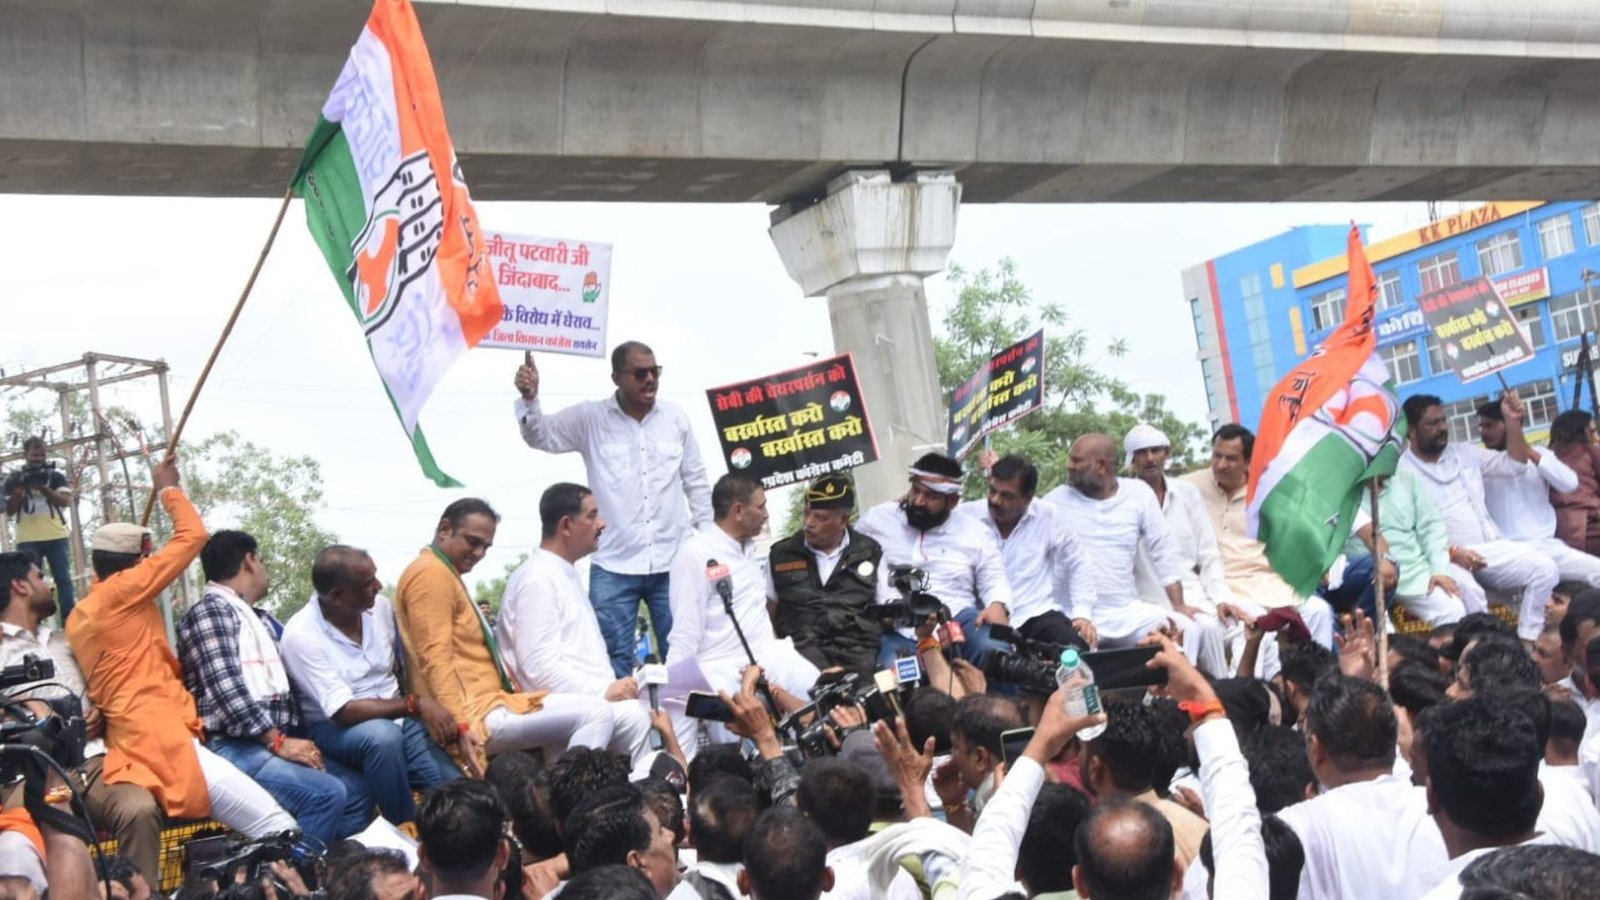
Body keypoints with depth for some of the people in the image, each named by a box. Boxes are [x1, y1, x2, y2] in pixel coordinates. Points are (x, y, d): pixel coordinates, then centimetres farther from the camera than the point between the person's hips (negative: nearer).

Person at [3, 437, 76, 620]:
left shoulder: (56, 475, 8)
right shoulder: (14, 480, 8)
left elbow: (65, 501, -4)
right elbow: (9, 510, 3)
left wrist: (43, 487, -15)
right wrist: (20, 488, -10)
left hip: (57, 536, 0)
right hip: (28, 539, 0)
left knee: (63, 579, -1)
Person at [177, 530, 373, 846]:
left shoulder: (260, 619, 24)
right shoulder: (209, 612, -5)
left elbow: (284, 682, 23)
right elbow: (227, 690, -16)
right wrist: (277, 741, -17)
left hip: (275, 743, 9)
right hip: (234, 748, -9)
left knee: (357, 792, 2)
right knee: (326, 793, -25)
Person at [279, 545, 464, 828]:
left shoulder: (380, 606, -1)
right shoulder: (300, 635, -18)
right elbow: (344, 712, -21)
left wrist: (435, 713, -7)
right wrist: (417, 704, -26)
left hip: (395, 718, 5)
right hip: (334, 728, -4)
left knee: (455, 786, -22)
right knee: (383, 735, -38)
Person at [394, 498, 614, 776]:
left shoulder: (446, 574, 23)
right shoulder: (431, 573, -10)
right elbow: (436, 659, -20)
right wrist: (461, 725, -28)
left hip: (485, 703, 11)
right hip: (476, 714, -11)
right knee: (595, 713, -17)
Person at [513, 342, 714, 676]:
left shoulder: (675, 417, 7)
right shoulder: (590, 418, 1)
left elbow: (696, 482, 13)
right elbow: (540, 436, -5)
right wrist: (529, 399, -25)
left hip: (673, 563, 2)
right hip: (614, 565, -2)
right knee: (614, 659, 2)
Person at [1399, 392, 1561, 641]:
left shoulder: (1463, 453, 18)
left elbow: (1513, 465, 20)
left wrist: (1513, 422, 5)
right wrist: (1452, 553, -22)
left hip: (1491, 549, 6)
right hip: (1443, 558, -6)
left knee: (1544, 568, -17)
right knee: (1469, 590, -38)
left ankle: (1527, 643, -16)